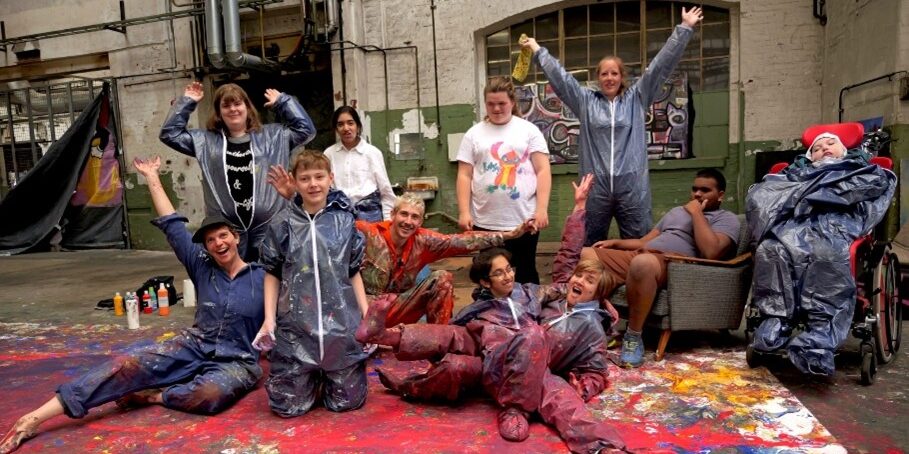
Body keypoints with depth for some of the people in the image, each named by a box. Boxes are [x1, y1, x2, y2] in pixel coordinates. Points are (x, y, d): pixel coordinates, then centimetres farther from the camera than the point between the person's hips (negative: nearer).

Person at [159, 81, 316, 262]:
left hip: (268, 227, -1)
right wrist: (187, 102, 12)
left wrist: (282, 101, 8)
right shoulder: (206, 140, 14)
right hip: (224, 229, 1)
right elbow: (170, 133, 15)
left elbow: (305, 129, 5)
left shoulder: (272, 135, 10)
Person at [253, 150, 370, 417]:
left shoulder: (344, 221, 2)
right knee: (287, 405, 3)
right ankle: (313, 378, 33)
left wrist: (367, 315, 3)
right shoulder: (282, 224, 0)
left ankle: (328, 377, 37)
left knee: (347, 402, 5)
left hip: (341, 324, 0)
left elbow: (354, 273, 9)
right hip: (295, 328, 0)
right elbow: (272, 275, 7)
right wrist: (269, 318, -2)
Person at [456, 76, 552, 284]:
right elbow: (464, 176, 4)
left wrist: (542, 209, -10)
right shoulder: (474, 134, 8)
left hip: (524, 219, -1)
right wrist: (464, 212, -5)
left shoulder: (529, 130, 5)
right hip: (485, 221, 1)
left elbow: (543, 170, -1)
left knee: (526, 273, 11)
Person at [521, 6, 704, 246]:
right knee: (591, 247, 8)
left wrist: (685, 28, 7)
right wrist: (537, 50, 17)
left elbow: (661, 65, 8)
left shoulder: (636, 99, 9)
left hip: (631, 187, 0)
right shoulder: (586, 102, 9)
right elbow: (559, 75, 13)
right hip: (595, 188, 1)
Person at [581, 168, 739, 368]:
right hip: (638, 255, 8)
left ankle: (633, 337, -27)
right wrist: (615, 243, 14)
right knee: (585, 255, -10)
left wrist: (696, 213, -3)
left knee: (643, 262, -43)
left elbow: (710, 252, -12)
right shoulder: (676, 211, 33)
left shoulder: (727, 219, 10)